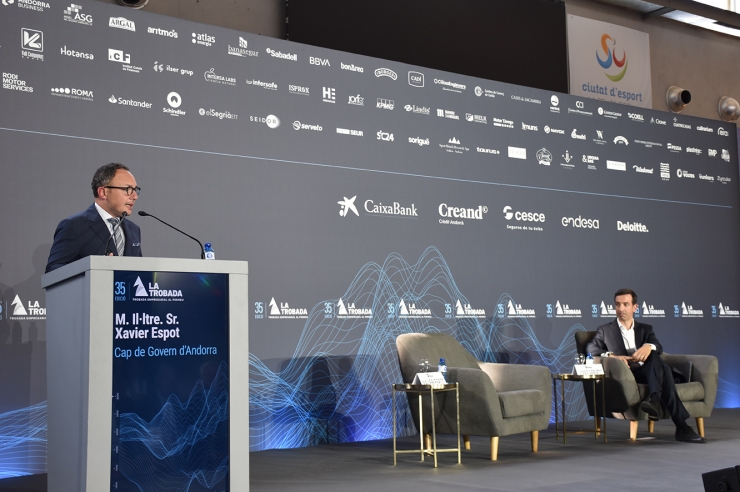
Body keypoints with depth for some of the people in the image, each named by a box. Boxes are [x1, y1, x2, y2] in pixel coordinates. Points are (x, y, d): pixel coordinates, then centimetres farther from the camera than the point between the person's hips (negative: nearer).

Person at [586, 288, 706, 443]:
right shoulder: (605, 330, 17)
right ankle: (681, 426, -43)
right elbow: (590, 349, -3)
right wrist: (611, 355, -24)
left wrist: (649, 346, -25)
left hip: (648, 372, 3)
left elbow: (659, 348, 1)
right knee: (663, 370, -34)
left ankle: (654, 399, -51)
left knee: (654, 355, -34)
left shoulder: (645, 329, 23)